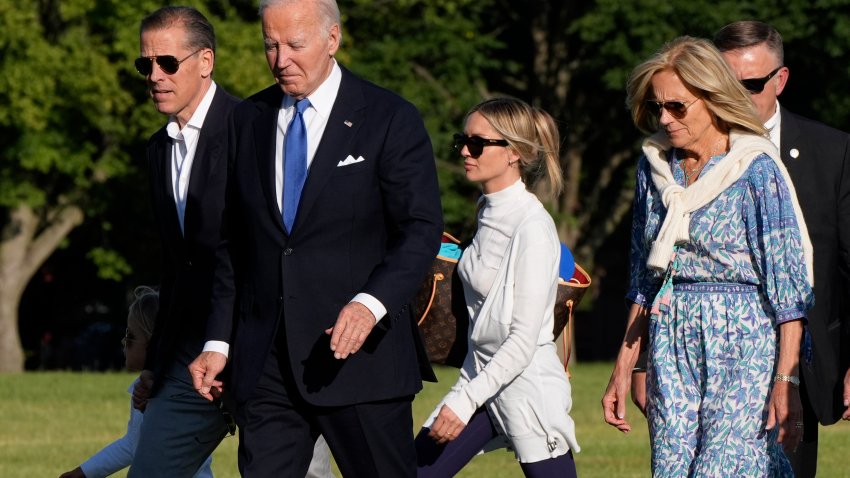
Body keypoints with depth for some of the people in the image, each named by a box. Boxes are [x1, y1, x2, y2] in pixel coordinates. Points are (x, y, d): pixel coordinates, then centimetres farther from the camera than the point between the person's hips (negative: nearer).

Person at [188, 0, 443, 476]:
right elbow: (232, 245, 16)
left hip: (362, 355, -4)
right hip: (265, 362, 4)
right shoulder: (248, 120, 12)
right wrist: (218, 342, 10)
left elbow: (421, 230, -8)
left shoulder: (390, 120, -2)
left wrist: (371, 303, -24)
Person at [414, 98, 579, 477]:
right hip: (481, 375, 8)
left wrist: (465, 401, -21)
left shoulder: (532, 226, -16)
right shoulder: (488, 214, 8)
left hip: (527, 386, -8)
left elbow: (524, 339, -19)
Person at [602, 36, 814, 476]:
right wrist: (623, 368, 14)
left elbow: (788, 284, -9)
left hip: (743, 343, -6)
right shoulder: (655, 165, 10)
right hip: (671, 344, 6)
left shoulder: (756, 170, -8)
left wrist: (786, 380, -15)